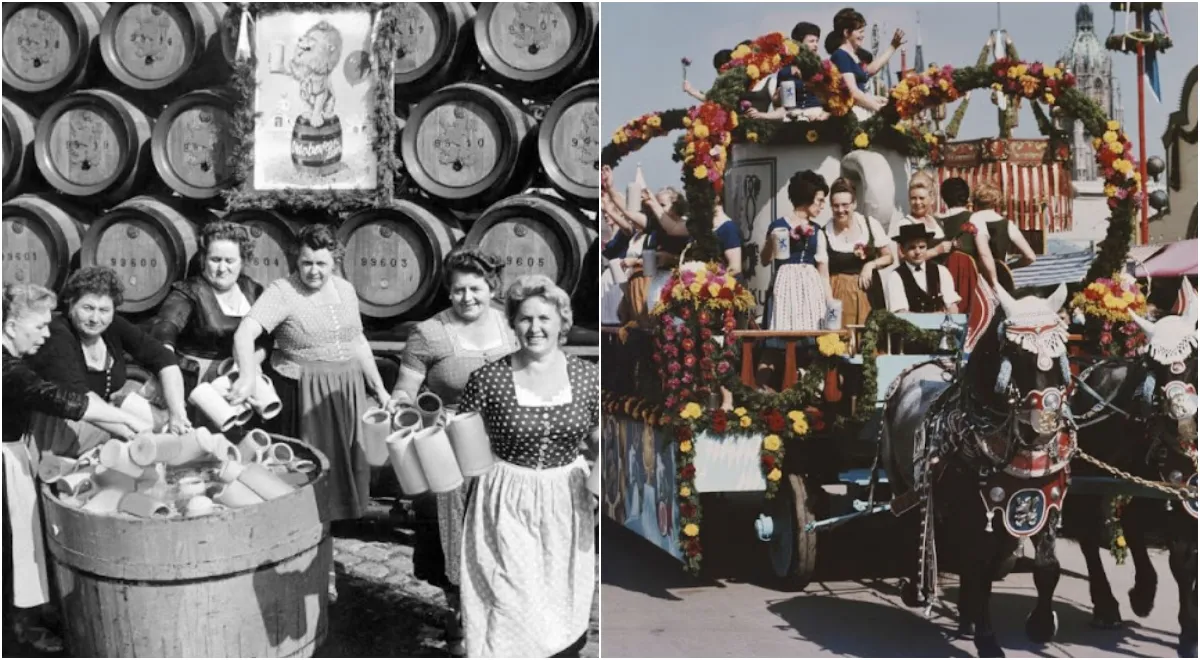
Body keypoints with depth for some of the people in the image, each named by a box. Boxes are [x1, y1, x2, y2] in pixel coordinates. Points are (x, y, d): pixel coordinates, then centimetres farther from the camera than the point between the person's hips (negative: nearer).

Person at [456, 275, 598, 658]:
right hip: (508, 506, -2)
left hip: (564, 503, 3)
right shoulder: (489, 379, -10)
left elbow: (597, 439, 8)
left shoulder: (587, 377, -2)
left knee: (562, 605, 13)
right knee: (514, 608, -4)